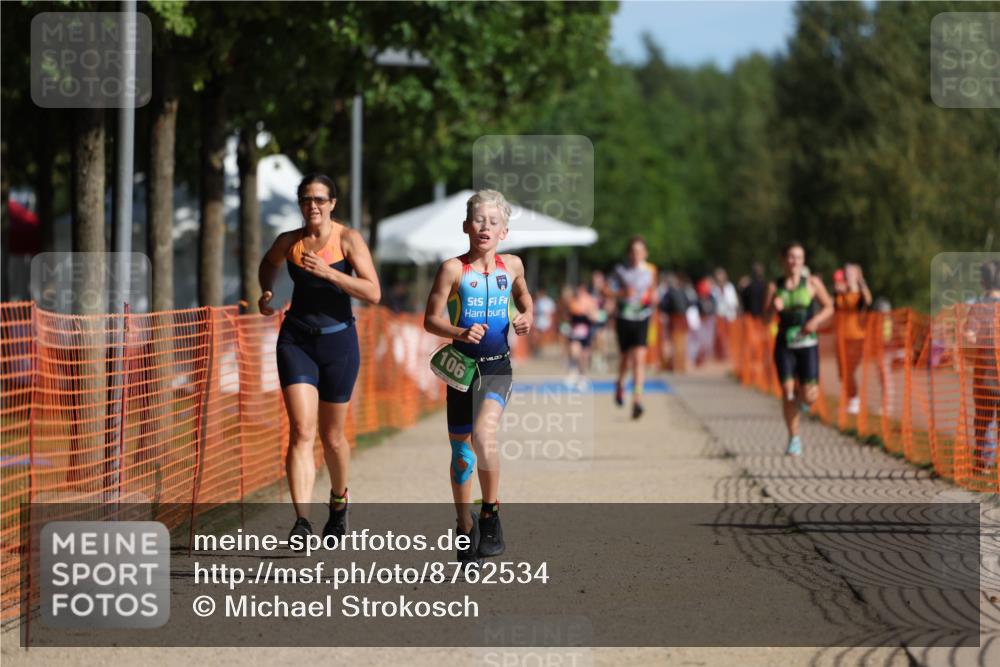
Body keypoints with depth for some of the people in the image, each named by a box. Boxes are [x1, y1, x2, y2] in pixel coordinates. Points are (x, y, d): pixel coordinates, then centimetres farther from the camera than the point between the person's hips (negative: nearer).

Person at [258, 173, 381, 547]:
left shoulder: (348, 239, -7)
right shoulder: (288, 242, 3)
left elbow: (373, 293, -16)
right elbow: (268, 265, 28)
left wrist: (327, 272, -24)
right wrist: (267, 292, 8)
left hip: (338, 340, -1)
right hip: (296, 340, 1)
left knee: (331, 435, 11)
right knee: (301, 431, -14)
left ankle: (339, 502, 39)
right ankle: (302, 520, -23)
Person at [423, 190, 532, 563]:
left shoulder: (512, 265, 5)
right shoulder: (454, 269, -6)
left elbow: (523, 297, 26)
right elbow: (431, 319, -5)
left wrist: (526, 318, 5)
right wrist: (461, 332, -22)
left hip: (498, 367, 0)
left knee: (483, 435, -24)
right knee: (460, 448, 8)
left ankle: (490, 514, -8)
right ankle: (465, 526, 26)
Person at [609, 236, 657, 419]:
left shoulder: (650, 270, 4)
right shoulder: (621, 270, -1)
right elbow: (610, 291, -5)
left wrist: (651, 297, -2)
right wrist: (623, 293, -22)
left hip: (642, 317, 0)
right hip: (624, 317, 0)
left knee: (639, 357, -14)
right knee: (626, 357, 11)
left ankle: (637, 400, -18)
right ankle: (620, 383, 44)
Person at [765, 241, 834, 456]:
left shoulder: (812, 283, 2)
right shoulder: (775, 287, 5)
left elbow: (829, 307, 7)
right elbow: (766, 315, 2)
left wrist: (816, 320, -12)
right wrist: (773, 308, -20)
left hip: (807, 342, -1)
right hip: (784, 343, 1)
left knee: (808, 396, -7)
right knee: (787, 392, -8)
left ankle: (810, 391, 32)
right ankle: (794, 439, 4)